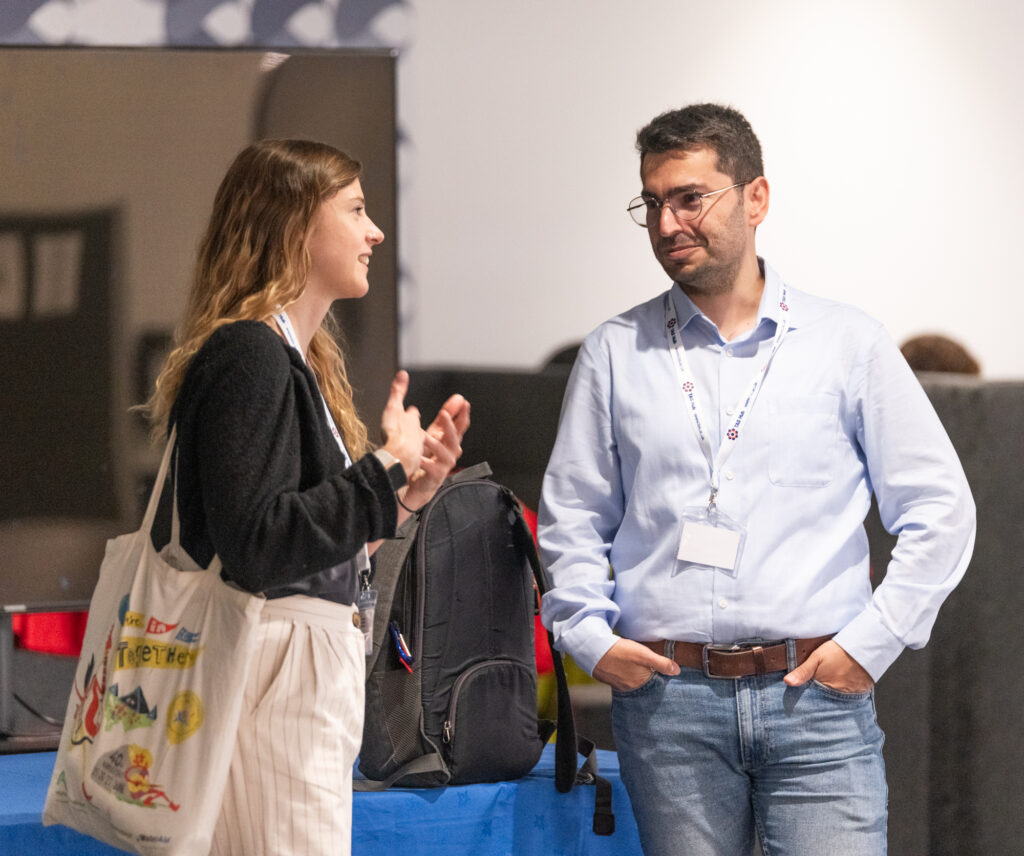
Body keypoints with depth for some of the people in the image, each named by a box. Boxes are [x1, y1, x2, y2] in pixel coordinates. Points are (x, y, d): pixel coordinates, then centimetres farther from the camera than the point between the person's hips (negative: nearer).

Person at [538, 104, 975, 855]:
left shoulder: (847, 344, 7)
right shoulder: (614, 354, 11)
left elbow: (938, 510, 7)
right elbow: (571, 519, 15)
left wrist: (872, 642, -2)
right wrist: (591, 637, 0)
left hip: (817, 692, -1)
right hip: (667, 698, 1)